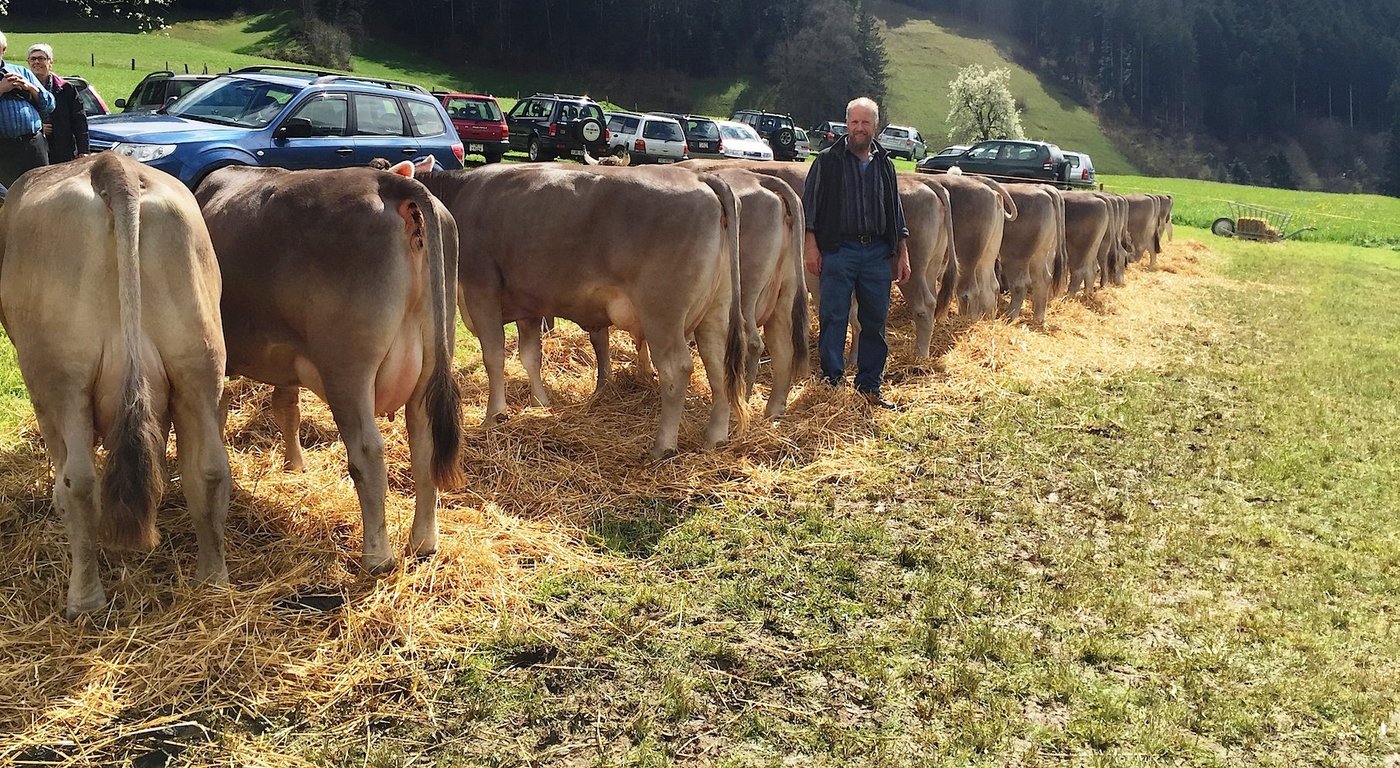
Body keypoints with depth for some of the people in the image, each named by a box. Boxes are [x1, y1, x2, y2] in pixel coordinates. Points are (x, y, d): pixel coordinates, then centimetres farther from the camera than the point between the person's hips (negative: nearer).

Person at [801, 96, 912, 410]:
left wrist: (903, 254, 13)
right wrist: (811, 246, -9)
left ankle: (869, 386, 17)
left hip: (878, 253, 4)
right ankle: (832, 380, 9)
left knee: (875, 320, 7)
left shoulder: (884, 165, 13)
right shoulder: (827, 161, 1)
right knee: (833, 317, -2)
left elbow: (896, 213, 17)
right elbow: (810, 206, -1)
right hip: (837, 251, -4)